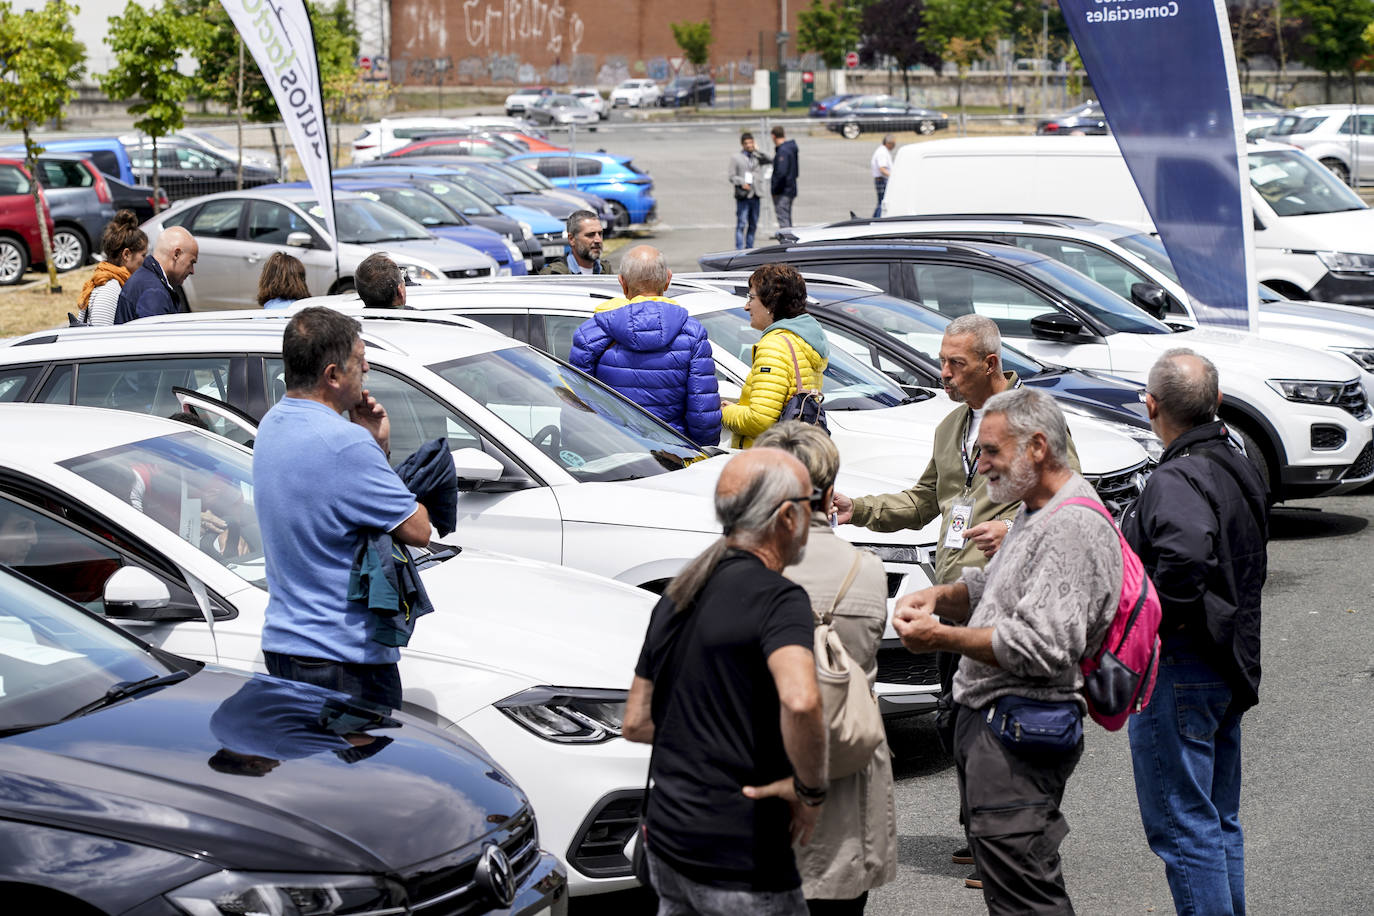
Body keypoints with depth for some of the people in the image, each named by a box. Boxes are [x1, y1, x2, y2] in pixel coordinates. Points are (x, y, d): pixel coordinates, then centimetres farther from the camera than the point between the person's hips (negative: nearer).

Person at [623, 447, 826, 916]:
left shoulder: (676, 596, 11)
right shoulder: (777, 597, -15)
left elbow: (636, 723, 17)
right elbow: (800, 701, -34)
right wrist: (810, 790, -20)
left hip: (665, 842, 8)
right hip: (740, 860, -8)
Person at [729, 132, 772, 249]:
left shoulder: (757, 157, 12)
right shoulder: (736, 158, 2)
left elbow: (769, 160, -3)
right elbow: (731, 176, 0)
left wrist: (757, 151, -3)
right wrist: (742, 183, -15)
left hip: (755, 195, 5)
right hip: (743, 195, -5)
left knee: (753, 224, 11)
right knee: (741, 224, -9)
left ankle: (749, 248, 21)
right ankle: (739, 249, -11)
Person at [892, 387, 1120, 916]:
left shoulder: (1073, 527, -18)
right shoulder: (1037, 514, 17)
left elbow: (1042, 646, -26)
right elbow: (991, 590, 29)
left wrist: (944, 639, -19)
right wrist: (939, 597, 8)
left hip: (1019, 732, -11)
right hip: (988, 719, 11)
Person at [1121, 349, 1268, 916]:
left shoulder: (1177, 480, -20)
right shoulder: (1239, 468, 11)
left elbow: (1185, 554, -40)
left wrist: (1164, 618, -24)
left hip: (1180, 671, -10)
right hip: (1230, 667, 10)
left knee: (1181, 827, -4)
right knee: (1219, 822, 18)